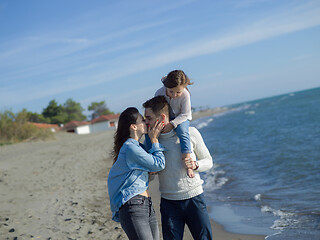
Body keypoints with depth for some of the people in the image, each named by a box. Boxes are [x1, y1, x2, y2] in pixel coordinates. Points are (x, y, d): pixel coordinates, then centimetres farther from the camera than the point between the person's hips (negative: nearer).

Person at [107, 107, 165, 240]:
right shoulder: (130, 147, -14)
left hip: (147, 206, 10)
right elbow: (158, 164, -8)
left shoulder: (136, 146, 18)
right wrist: (154, 139, 1)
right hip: (133, 208, -10)